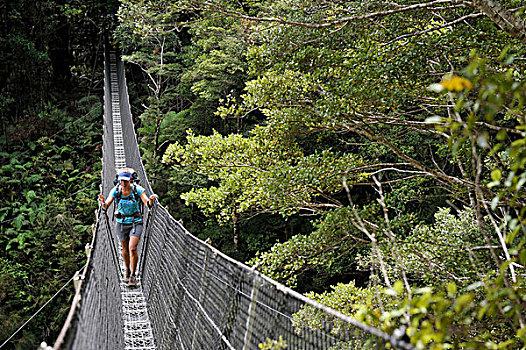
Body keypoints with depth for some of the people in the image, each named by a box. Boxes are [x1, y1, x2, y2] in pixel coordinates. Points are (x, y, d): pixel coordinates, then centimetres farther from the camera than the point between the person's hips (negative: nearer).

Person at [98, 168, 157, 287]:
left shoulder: (137, 189, -14)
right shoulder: (116, 190, -10)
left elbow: (148, 204, -21)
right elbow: (106, 206, -15)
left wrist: (151, 200, -43)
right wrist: (103, 202, -37)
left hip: (136, 223, -2)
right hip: (121, 223, 2)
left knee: (132, 248, -16)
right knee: (125, 249, 14)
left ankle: (133, 276, -4)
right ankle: (127, 271, 38)